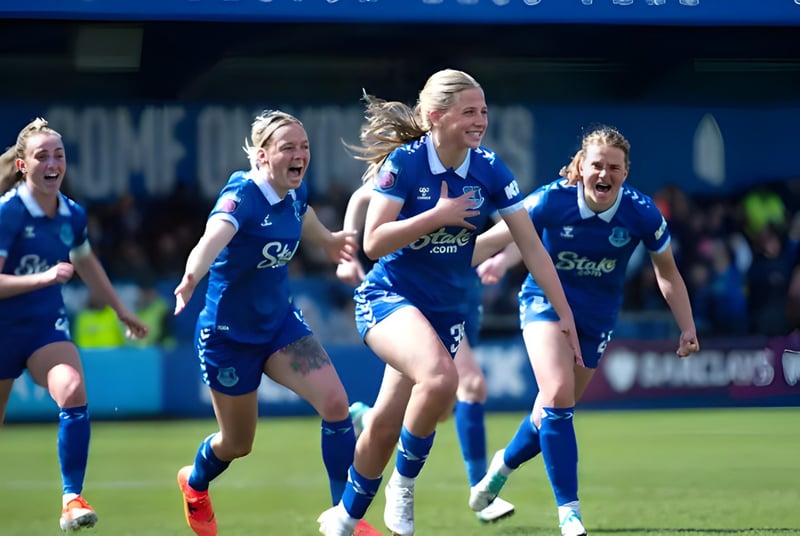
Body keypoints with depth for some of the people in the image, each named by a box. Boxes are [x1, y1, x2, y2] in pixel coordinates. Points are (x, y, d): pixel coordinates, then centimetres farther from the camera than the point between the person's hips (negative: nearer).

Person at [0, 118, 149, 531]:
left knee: (73, 391, -27)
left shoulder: (72, 215, -1)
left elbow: (87, 265, 20)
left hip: (47, 327, 3)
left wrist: (121, 311, 30)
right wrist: (43, 277, -38)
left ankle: (72, 500, -26)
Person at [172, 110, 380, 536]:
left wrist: (328, 241, 43)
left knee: (334, 402, -16)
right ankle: (194, 482, 48)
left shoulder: (295, 193, -5)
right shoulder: (242, 195, -27)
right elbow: (214, 236, -48)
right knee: (238, 443, 12)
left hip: (280, 322, 6)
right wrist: (192, 276, -70)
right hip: (229, 335, -6)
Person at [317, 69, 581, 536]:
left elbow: (531, 245, -2)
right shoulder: (404, 162, -15)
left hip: (447, 311, 4)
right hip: (389, 298, -4)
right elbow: (373, 243, -19)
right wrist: (438, 215, -24)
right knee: (441, 377, -33)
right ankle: (404, 483, -9)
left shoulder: (490, 170, -5)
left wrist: (565, 315, -3)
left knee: (385, 427, 4)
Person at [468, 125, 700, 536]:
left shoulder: (641, 214, -18)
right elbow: (491, 241, -13)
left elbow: (667, 272, -1)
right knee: (558, 394, -22)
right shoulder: (552, 200, -23)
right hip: (546, 300, -3)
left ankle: (505, 462, 45)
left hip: (597, 315, 3)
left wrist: (687, 329, -4)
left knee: (556, 408, 12)